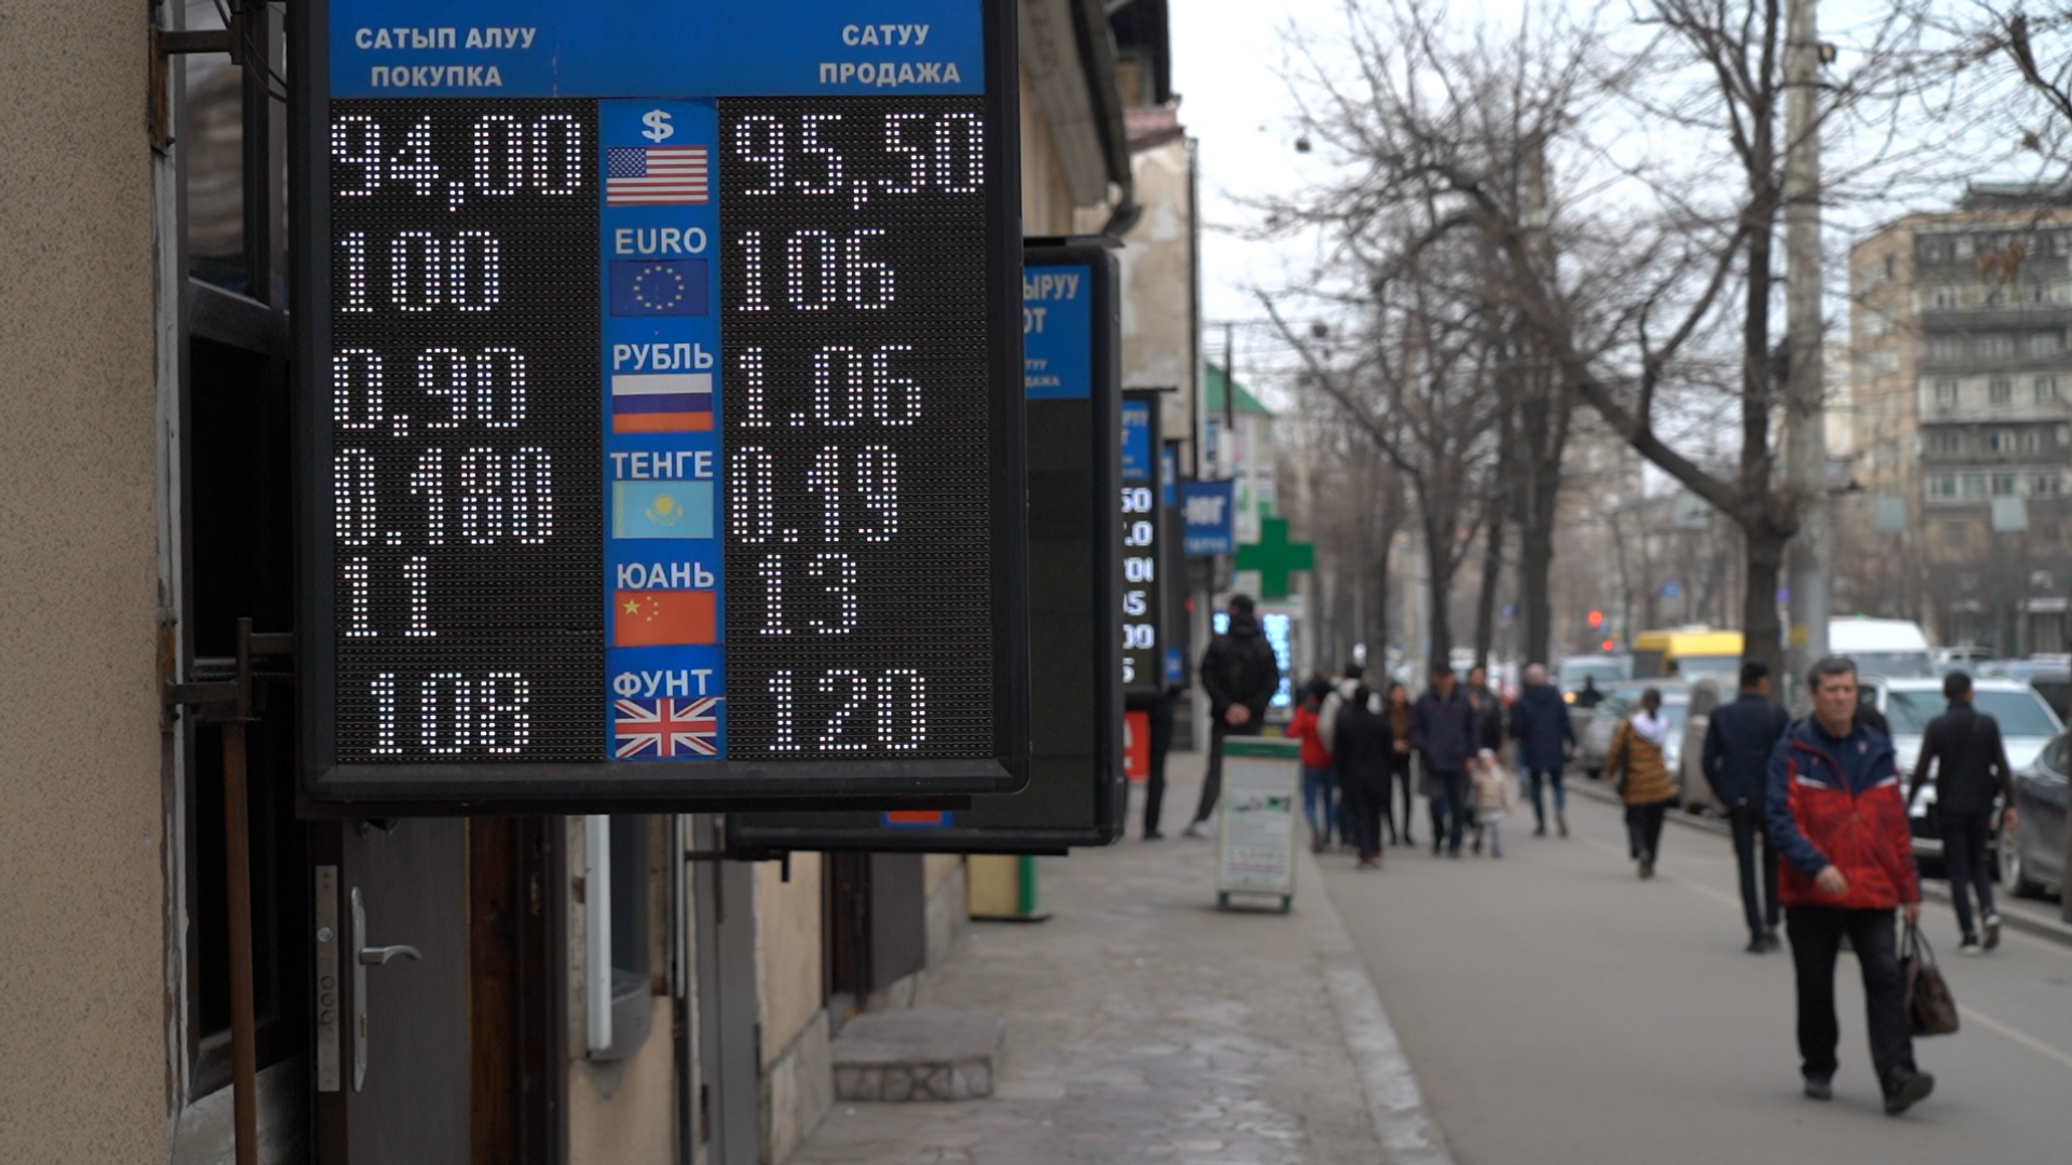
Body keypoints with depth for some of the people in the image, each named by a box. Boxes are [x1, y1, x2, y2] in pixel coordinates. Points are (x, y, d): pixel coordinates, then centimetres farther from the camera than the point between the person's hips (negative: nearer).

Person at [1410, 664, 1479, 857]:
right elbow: (1416, 727, 6)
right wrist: (1422, 748, -7)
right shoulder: (1425, 701, 2)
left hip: (1458, 762, 1)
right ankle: (1437, 839, 11)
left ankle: (1455, 843, 13)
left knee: (1458, 804, 4)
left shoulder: (1463, 701, 3)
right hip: (1434, 762, -1)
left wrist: (1471, 755, 1)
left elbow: (1474, 729, 7)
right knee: (1436, 801, -5)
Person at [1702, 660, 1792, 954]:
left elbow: (1708, 761, -1)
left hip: (1738, 801, 1)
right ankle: (1770, 927, 8)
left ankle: (1756, 932, -2)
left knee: (1746, 867, 4)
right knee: (1773, 863, 14)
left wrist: (1722, 792, 10)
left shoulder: (1721, 715, 0)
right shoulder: (1777, 715, -6)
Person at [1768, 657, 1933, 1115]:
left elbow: (1896, 825, 15)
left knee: (1886, 979, -11)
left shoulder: (1877, 750, 11)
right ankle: (1818, 1071, 24)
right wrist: (1817, 866, -27)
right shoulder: (1792, 752, -3)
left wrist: (1909, 889, 12)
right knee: (1815, 988, 8)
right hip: (1811, 895, -2)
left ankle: (1897, 1077, -17)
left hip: (1872, 891, 2)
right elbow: (1782, 822, -12)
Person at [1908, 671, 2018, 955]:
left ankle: (1969, 934, -1)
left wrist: (1907, 803, 2)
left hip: (1950, 807, -2)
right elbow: (2002, 768, -1)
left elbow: (1921, 771, -7)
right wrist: (2009, 805, 3)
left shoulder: (1937, 726, -5)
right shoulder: (1988, 724, 0)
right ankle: (1989, 912, -8)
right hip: (1980, 806, 2)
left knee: (1958, 869, 4)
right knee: (1978, 863, 17)